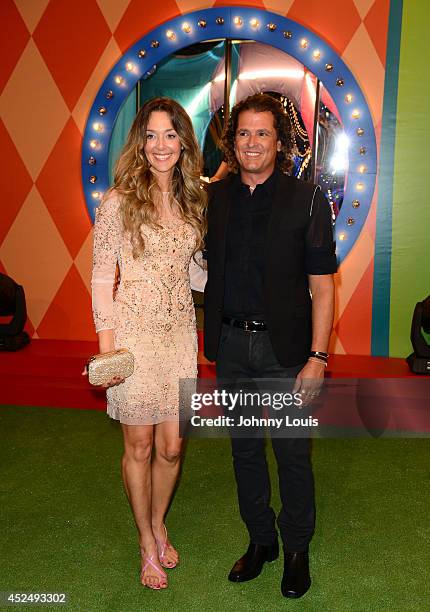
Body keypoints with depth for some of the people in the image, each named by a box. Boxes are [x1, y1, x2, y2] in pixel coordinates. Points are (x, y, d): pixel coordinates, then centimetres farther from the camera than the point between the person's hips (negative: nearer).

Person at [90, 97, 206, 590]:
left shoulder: (191, 200, 7)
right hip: (135, 334, -4)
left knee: (171, 447, 12)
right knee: (139, 447, 10)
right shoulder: (119, 200, -8)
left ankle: (159, 526, 40)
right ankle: (147, 545, 32)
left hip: (180, 332, 4)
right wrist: (106, 347, -13)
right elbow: (101, 278, -8)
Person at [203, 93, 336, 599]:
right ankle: (260, 540, 37)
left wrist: (317, 357, -13)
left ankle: (297, 548, 32)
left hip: (284, 347, -3)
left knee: (292, 453, 9)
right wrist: (214, 337, 4)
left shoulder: (307, 200, -7)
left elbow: (321, 287, -8)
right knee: (244, 448, 16)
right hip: (231, 343, 4)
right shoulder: (214, 197, 4)